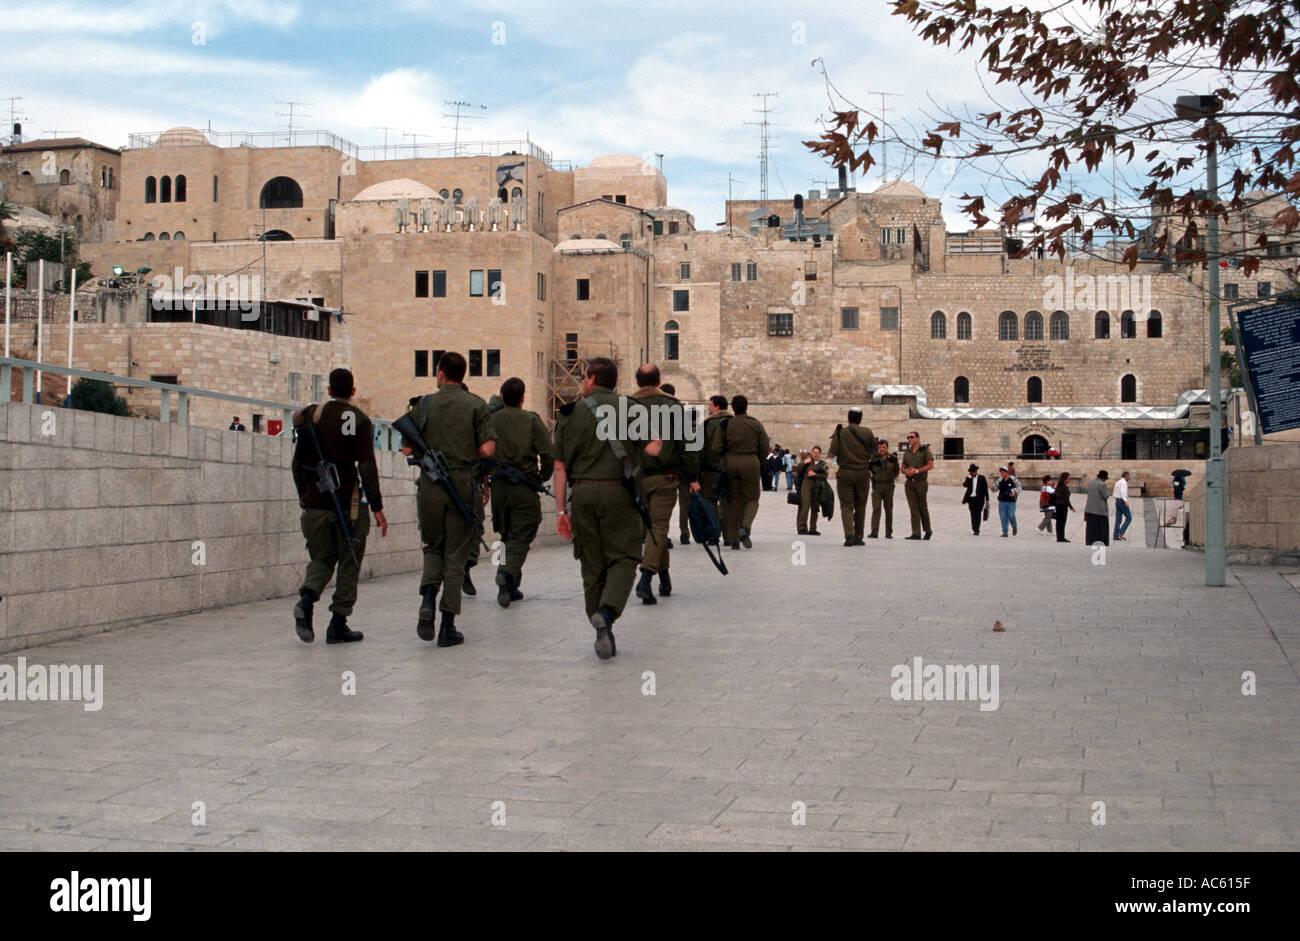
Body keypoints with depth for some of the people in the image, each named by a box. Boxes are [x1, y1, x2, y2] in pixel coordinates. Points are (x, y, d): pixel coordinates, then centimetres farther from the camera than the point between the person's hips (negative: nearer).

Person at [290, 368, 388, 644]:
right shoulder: (359, 420, -5)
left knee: (321, 559, 15)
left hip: (316, 503, 3)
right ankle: (338, 625, 6)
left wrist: (304, 498, 20)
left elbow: (298, 463, 10)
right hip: (349, 503, -3)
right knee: (348, 564, 7)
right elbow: (367, 467, -11)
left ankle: (306, 599, -13)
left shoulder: (312, 417, 7)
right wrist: (377, 508, -8)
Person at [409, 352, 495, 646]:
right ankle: (448, 627, 3)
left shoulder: (424, 405, 3)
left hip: (430, 483, 1)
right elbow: (487, 450, -8)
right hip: (463, 483, -1)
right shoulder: (477, 405, 0)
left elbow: (408, 447, 1)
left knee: (434, 548, 19)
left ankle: (428, 600, -7)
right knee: (456, 555, 4)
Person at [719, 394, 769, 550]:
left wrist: (720, 466, 11)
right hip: (750, 462, -1)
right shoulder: (756, 424, 2)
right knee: (751, 498, 10)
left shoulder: (726, 424, 1)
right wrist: (759, 463, 15)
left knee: (732, 500, 9)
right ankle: (744, 527, -17)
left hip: (729, 462, 1)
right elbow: (764, 447, 2)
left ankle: (732, 538, 7)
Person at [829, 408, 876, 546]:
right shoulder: (867, 432, 0)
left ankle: (849, 535, -20)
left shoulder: (840, 433, -3)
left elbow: (832, 454, -9)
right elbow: (874, 453, 8)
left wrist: (835, 436, 7)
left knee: (846, 506, -1)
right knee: (860, 506, 12)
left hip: (845, 473, -1)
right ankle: (858, 537, 14)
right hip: (863, 473, 1)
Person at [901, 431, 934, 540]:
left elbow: (931, 465, -8)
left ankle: (928, 531, 19)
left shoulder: (925, 450, 0)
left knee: (923, 507, 2)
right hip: (909, 483, 4)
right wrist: (906, 472, -6)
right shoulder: (907, 452, 15)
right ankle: (916, 534, -8)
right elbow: (903, 468, 18)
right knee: (913, 508, -4)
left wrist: (916, 471, -16)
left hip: (921, 482, -4)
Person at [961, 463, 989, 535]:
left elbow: (985, 489, 2)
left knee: (978, 514, -10)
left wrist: (987, 500, -1)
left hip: (979, 499, -3)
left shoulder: (982, 478, 1)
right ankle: (974, 529, 13)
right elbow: (965, 486, -9)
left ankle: (976, 530, -10)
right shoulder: (968, 478, 8)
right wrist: (969, 477, -13)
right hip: (971, 499, 3)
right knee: (973, 515, 4)